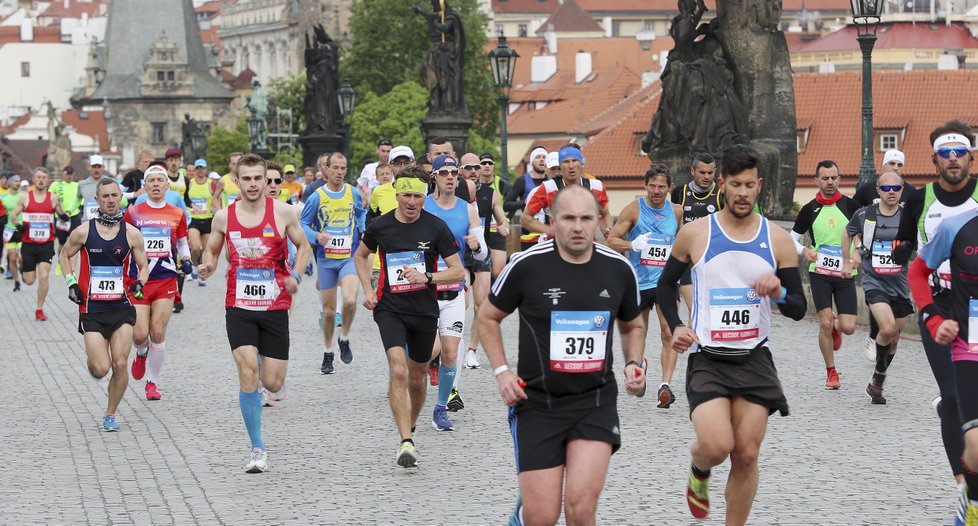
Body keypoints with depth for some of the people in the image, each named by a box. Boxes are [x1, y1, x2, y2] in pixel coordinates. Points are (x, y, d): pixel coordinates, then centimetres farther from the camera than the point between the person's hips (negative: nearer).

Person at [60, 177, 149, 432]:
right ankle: (93, 362, 31)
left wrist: (139, 283, -8)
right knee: (101, 368, -8)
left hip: (122, 308, 1)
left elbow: (143, 266, 12)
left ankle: (110, 414, 11)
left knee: (120, 365, -8)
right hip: (92, 309, -1)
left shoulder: (131, 234, 0)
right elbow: (64, 255, 15)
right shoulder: (83, 232, -3)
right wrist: (71, 282, 2)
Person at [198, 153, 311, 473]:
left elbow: (303, 246, 10)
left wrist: (295, 276, -8)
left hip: (275, 307, 0)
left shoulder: (283, 212, -2)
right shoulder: (223, 217, 1)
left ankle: (265, 358, 41)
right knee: (248, 374, -16)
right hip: (239, 307, 0)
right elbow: (211, 250, 16)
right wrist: (207, 267, -7)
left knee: (273, 384, 1)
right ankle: (258, 449, -6)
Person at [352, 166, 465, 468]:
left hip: (425, 310, 1)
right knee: (398, 371, -19)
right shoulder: (381, 226, -3)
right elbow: (360, 255, 18)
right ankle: (406, 443, -22)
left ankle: (410, 428, 39)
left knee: (417, 378, 13)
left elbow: (458, 271, -4)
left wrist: (427, 278, -20)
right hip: (390, 309, -1)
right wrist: (367, 290, 6)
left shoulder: (436, 227, -6)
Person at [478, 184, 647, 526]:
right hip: (537, 401, -1)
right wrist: (501, 371, -5)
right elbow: (488, 318, 7)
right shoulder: (526, 265, -8)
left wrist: (634, 363, 1)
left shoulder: (619, 269, 1)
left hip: (596, 399, 1)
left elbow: (631, 326, 20)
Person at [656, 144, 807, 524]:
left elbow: (798, 310, 4)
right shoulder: (694, 234, -1)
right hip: (707, 358, -2)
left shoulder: (777, 239, 2)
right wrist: (676, 327, -3)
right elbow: (665, 284, 14)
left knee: (746, 455, 0)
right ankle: (698, 471, 18)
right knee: (716, 446, -18)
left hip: (755, 359, 2)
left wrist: (779, 293, -19)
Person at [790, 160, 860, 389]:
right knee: (825, 323, -11)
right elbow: (792, 238, 12)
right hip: (819, 273, 0)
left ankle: (835, 329, 31)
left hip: (845, 275, 0)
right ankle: (831, 373, 4)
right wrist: (804, 251, -9)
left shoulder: (850, 206, 1)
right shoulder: (809, 209, 2)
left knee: (848, 327, -7)